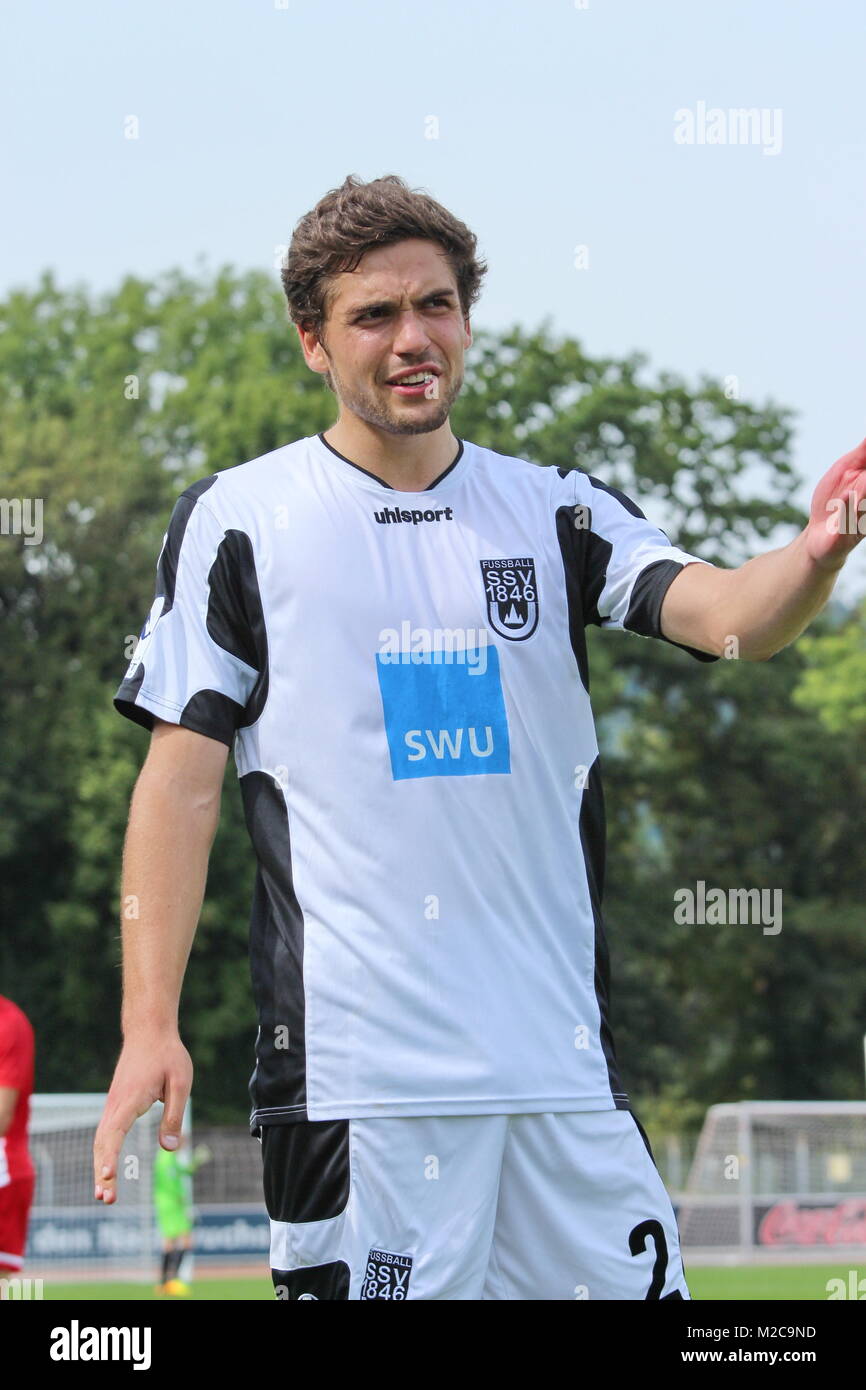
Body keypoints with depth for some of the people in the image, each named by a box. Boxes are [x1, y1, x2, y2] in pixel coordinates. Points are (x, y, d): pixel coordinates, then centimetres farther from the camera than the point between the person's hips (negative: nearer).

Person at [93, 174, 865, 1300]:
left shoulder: (558, 512, 11)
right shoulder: (238, 521, 3)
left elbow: (730, 615, -5)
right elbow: (182, 778, 1)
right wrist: (150, 1026, -8)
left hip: (563, 1061, 3)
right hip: (354, 1068, -3)